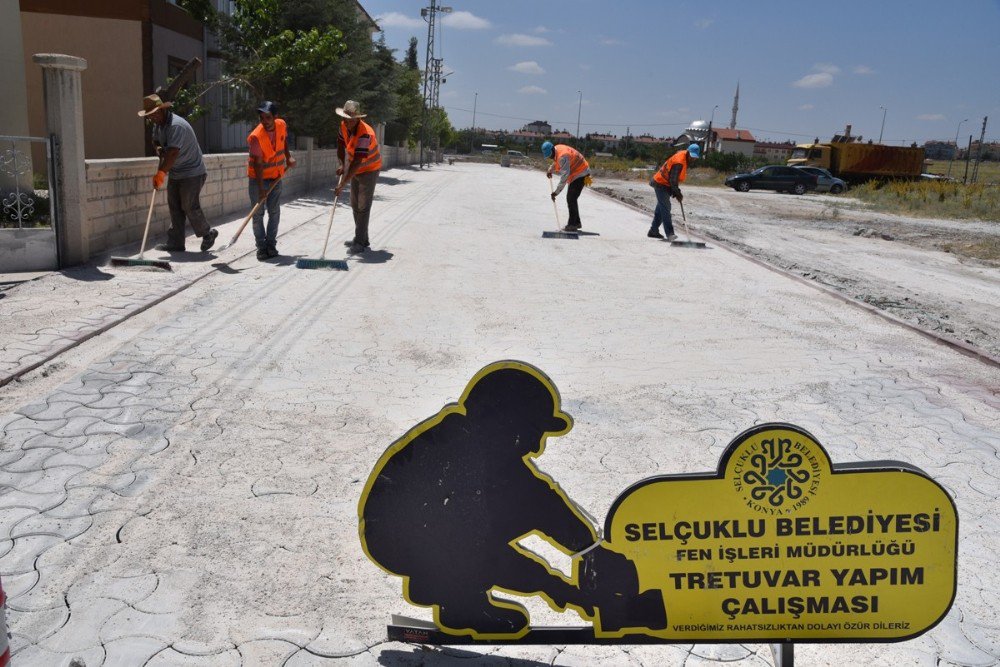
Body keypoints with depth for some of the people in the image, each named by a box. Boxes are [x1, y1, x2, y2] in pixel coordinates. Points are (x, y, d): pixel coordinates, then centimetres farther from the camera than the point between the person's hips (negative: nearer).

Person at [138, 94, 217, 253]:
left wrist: (161, 173, -38)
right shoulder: (158, 124, 8)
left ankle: (208, 234, 15)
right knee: (174, 207, 5)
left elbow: (173, 152, -33)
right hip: (175, 174, 9)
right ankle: (176, 243, 8)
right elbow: (155, 140, 25)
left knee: (190, 207, -7)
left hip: (192, 174, -9)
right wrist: (159, 149, 0)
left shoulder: (176, 125, -24)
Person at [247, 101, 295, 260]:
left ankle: (271, 245, 15)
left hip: (276, 176, 4)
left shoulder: (281, 125, -9)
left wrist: (288, 157, 8)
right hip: (258, 177, -4)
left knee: (274, 212, 6)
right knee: (258, 214, -1)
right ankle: (261, 247, 6)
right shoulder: (255, 137, -24)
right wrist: (260, 188, -29)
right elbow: (258, 163, -25)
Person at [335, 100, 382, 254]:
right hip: (355, 170, 8)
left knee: (363, 207, -11)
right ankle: (362, 239, 23)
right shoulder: (344, 126, -9)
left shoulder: (365, 134, -33)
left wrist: (342, 184, -38)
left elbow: (357, 163, -36)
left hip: (369, 170, -8)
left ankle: (360, 243, -7)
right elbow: (341, 144, 11)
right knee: (355, 205, 13)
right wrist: (343, 165, 2)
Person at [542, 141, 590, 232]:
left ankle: (572, 224, -12)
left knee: (571, 199, -14)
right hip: (575, 174, 10)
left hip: (580, 174, -10)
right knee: (571, 198, 14)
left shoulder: (563, 156, -29)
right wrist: (550, 170, 9)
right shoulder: (557, 149, 1)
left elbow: (564, 176, -33)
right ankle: (576, 223, 22)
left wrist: (557, 191, -33)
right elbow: (556, 161, 25)